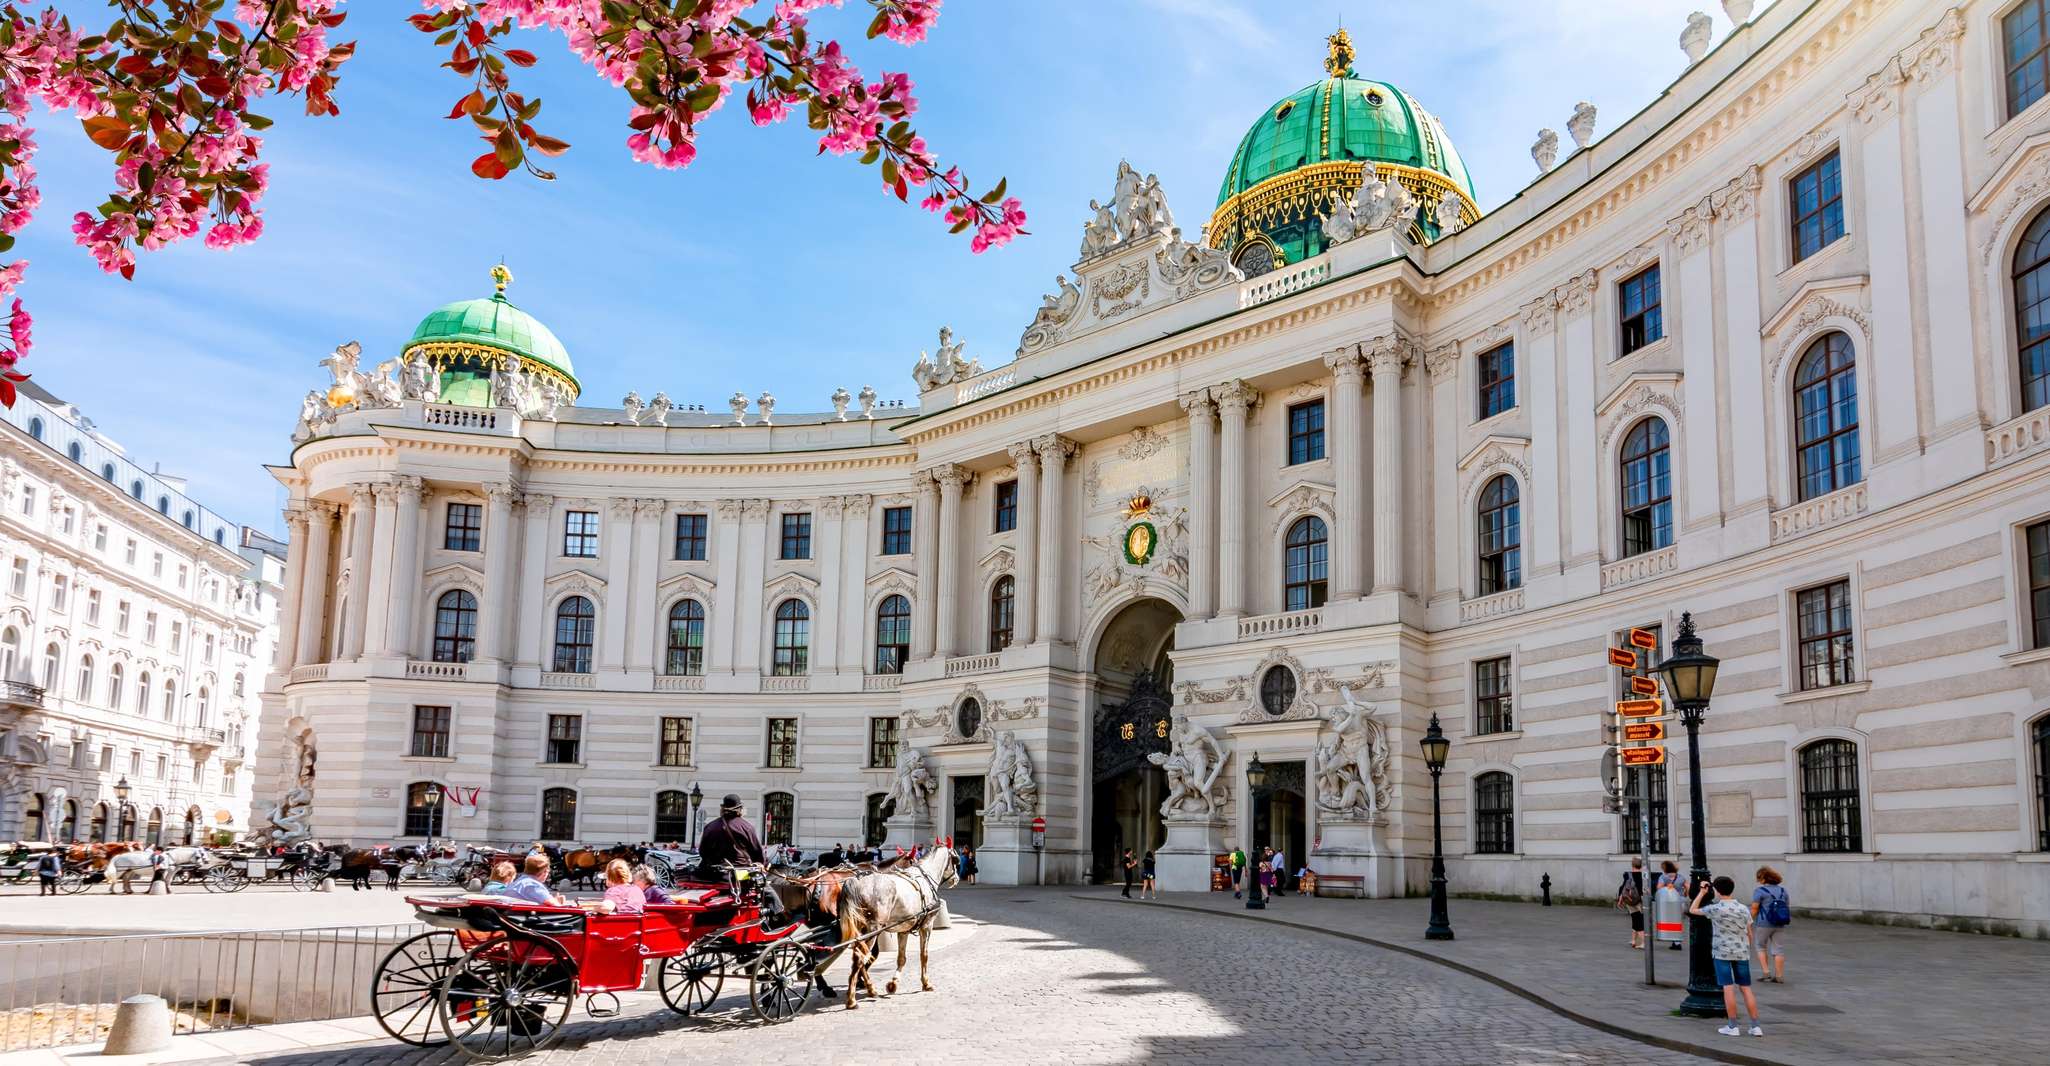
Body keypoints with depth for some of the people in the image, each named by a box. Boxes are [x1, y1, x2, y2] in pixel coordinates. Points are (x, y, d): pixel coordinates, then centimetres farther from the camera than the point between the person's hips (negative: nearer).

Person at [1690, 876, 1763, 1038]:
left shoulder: (1715, 909, -9)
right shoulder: (1744, 909, 3)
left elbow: (1692, 910, 4)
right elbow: (1749, 934, 8)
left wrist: (1702, 893, 10)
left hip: (1722, 953, -4)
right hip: (1742, 953, 4)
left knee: (1728, 988, -2)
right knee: (1746, 988, 8)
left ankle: (1733, 1027, -1)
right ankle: (1755, 1026, 7)